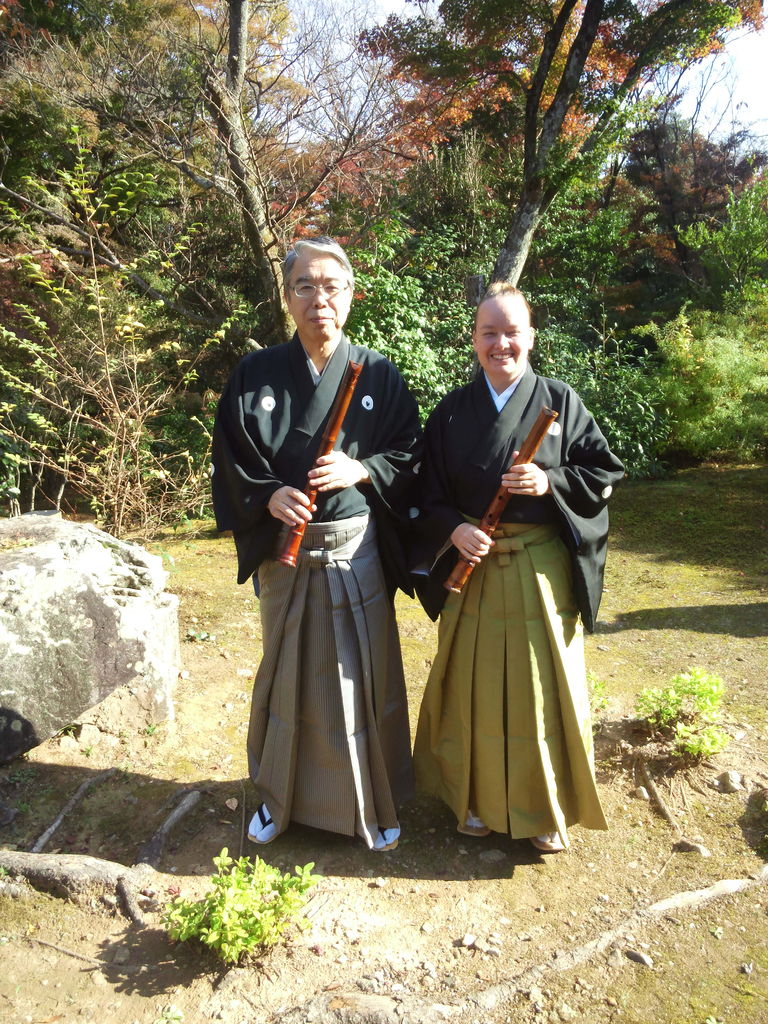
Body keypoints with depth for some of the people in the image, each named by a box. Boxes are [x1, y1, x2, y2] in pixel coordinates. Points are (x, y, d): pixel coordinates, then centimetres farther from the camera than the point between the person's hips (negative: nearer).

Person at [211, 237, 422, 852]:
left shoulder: (380, 374, -1)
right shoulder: (256, 373, 0)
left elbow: (410, 455, 0)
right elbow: (231, 460, 1)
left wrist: (362, 471, -18)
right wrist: (269, 497, -17)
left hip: (357, 551, -1)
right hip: (283, 551, 1)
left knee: (364, 676, 8)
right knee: (286, 672, 15)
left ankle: (376, 802, 30)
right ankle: (280, 795, 37)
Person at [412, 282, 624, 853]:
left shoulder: (560, 402, 1)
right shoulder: (452, 412, 4)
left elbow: (605, 473, 1)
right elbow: (430, 491, 4)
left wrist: (550, 483, -16)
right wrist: (454, 529, -14)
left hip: (543, 570, -1)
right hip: (472, 566, 1)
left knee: (543, 688, 7)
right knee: (477, 688, 10)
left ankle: (546, 810, 28)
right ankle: (479, 798, 31)